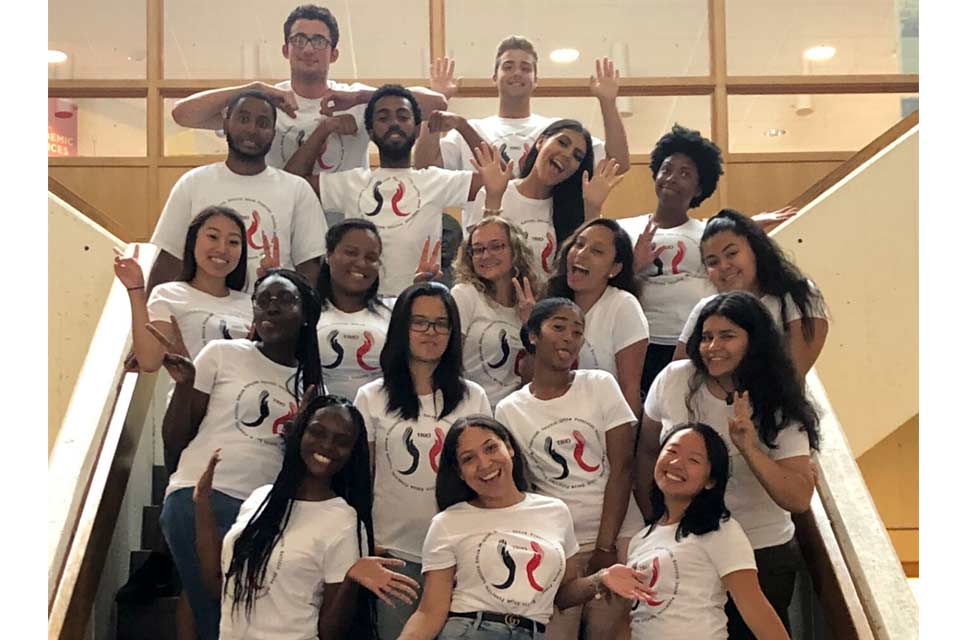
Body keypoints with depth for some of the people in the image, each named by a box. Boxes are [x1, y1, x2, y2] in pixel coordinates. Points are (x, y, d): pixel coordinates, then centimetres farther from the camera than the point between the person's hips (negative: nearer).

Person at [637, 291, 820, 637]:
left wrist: (749, 448, -30)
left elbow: (799, 500, -18)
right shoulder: (673, 380, -8)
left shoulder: (780, 410, -11)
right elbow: (647, 453, 6)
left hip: (761, 556, -1)